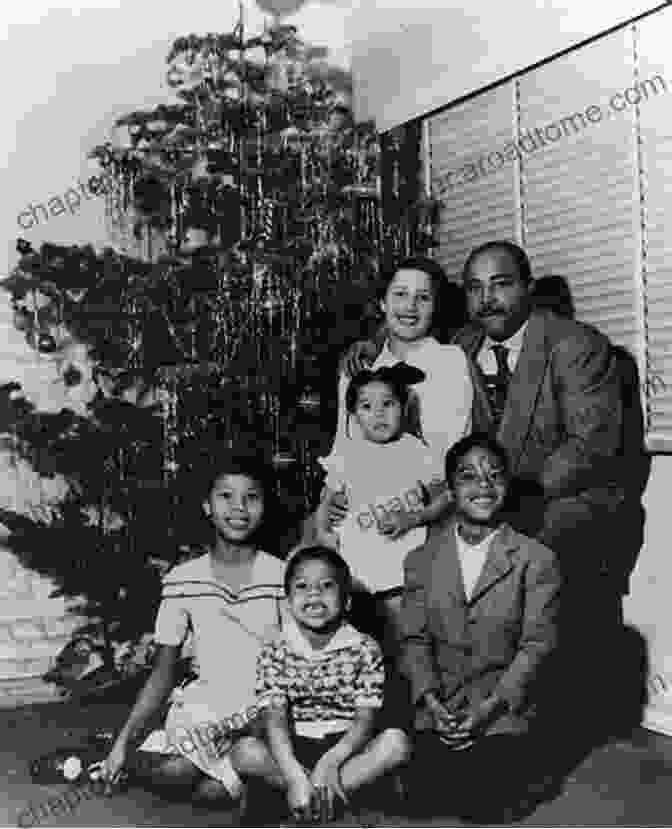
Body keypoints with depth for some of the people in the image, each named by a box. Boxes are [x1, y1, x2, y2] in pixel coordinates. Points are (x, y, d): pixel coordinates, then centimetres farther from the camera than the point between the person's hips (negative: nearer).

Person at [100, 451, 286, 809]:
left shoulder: (283, 577, -4)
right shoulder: (181, 581, 0)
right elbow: (163, 674, 6)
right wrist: (123, 740, -2)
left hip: (266, 711, 0)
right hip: (204, 706, 1)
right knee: (175, 773, -29)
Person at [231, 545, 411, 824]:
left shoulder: (364, 649, -3)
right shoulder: (275, 653, -2)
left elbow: (366, 720, -9)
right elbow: (276, 719, -12)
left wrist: (330, 760, -27)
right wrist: (294, 776, -29)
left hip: (344, 746, 0)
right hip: (294, 749, 0)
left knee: (396, 742, -27)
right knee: (244, 752, -27)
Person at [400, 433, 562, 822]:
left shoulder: (537, 560, -4)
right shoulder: (422, 560, 5)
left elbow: (537, 644, -7)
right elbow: (414, 638, 2)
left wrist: (491, 707, -14)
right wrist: (430, 699, -12)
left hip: (505, 713, -2)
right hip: (439, 710, 2)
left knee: (483, 805, -16)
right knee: (425, 800, -11)